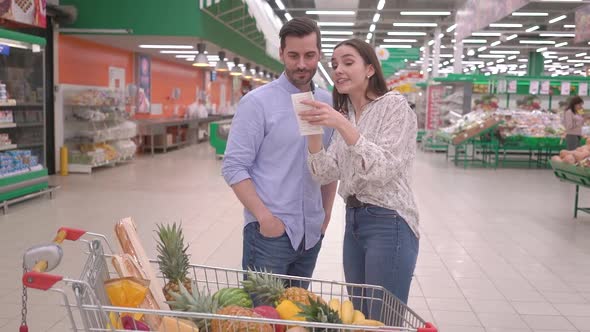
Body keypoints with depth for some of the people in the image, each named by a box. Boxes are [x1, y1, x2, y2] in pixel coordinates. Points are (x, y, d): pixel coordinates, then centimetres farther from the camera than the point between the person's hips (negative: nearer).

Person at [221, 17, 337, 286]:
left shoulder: (328, 103, 7)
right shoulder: (257, 102, -8)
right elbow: (234, 167, -12)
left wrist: (327, 213, 9)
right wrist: (265, 217, -17)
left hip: (311, 233, 5)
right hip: (269, 232, -5)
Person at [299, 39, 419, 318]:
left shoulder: (394, 105, -8)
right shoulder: (343, 114, 12)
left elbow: (384, 170, -21)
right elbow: (325, 175, 2)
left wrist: (343, 125, -29)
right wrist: (313, 131, -12)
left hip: (388, 222, -7)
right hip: (353, 221, 7)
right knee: (358, 317, 16)